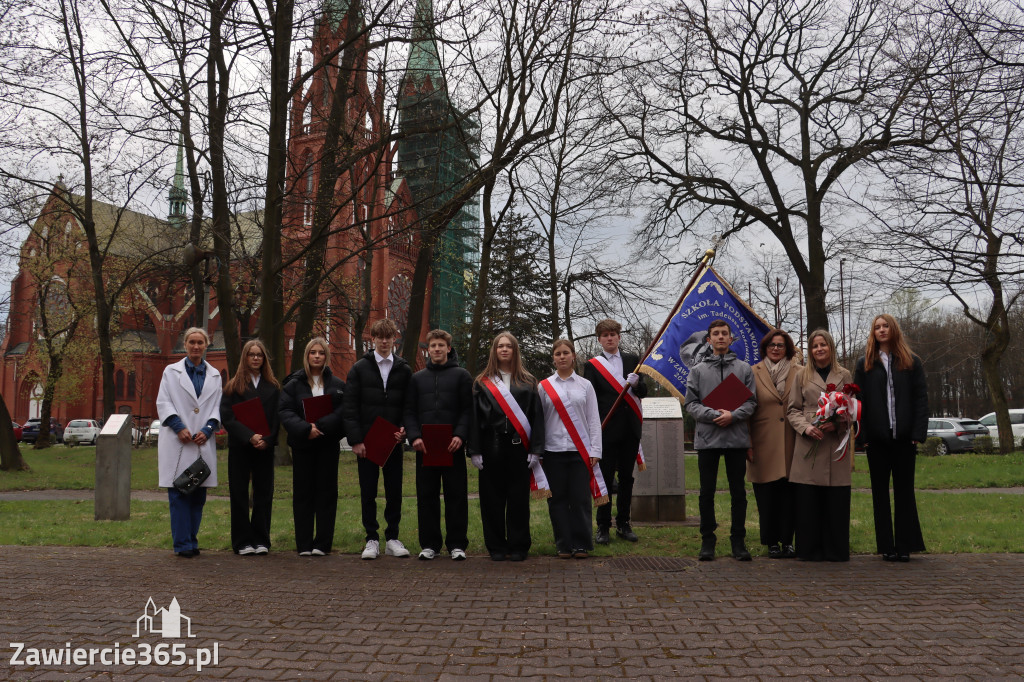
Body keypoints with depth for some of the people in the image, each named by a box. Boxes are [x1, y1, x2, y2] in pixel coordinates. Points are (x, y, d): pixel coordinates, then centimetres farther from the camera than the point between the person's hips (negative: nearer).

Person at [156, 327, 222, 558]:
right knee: (179, 494, -6)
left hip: (203, 442, 2)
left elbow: (217, 408, 12)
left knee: (198, 495, 4)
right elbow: (163, 403, 3)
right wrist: (179, 427, -10)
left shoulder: (214, 376, 15)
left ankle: (192, 541, 13)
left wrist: (207, 430, -5)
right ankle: (182, 544, -2)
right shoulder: (171, 371, 9)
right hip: (177, 442, -2)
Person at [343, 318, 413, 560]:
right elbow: (350, 407, -2)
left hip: (393, 441, 1)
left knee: (394, 492, 5)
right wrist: (355, 439, -10)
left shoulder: (404, 370, 8)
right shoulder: (359, 368, 3)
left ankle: (392, 538, 16)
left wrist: (405, 429, -9)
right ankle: (372, 539, 13)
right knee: (368, 492, 4)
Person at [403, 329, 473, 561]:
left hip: (453, 446, -2)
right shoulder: (417, 378, 15)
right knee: (427, 496, 6)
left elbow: (468, 409, 1)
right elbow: (409, 411, 11)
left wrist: (460, 435, -14)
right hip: (424, 446, 2)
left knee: (456, 495, 1)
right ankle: (429, 544, 14)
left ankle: (457, 544, 9)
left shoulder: (461, 376, 7)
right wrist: (414, 436, -6)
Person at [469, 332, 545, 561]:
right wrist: (475, 450, -3)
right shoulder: (482, 383, 10)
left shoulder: (527, 382, 10)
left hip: (518, 446, 0)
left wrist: (536, 449, -4)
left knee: (518, 498, 3)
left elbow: (536, 416, 5)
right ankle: (496, 547, 15)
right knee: (492, 497, 4)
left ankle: (518, 546, 13)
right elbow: (475, 417, 5)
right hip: (491, 446, 0)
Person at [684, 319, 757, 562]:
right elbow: (690, 403, 1)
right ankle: (708, 540, 15)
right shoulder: (698, 370, 7)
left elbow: (751, 401, 3)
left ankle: (738, 541, 16)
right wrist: (715, 415, -13)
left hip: (737, 439, 0)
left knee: (738, 493, 6)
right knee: (706, 493, 5)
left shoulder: (744, 369, 8)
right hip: (707, 438, 0)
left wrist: (733, 416, -14)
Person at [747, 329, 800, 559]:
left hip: (791, 443, 1)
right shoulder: (754, 373, 5)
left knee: (789, 494, 2)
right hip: (764, 444, -1)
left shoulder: (799, 373, 9)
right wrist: (747, 444, -4)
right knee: (767, 495, 2)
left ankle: (787, 540, 13)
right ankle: (772, 542, 13)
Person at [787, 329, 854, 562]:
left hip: (837, 443, 0)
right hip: (809, 444, 0)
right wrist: (806, 427, -9)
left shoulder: (844, 375, 12)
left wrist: (837, 424, -9)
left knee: (836, 499, -1)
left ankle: (836, 550, 10)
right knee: (808, 500, -2)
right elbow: (793, 409, 9)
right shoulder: (802, 376, 12)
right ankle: (810, 549, 7)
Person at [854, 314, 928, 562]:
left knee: (904, 490, 5)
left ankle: (905, 545, 12)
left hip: (904, 437, 0)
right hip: (877, 438, 1)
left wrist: (918, 433, -8)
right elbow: (858, 400, 4)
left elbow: (921, 399, 2)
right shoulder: (864, 364, 8)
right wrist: (863, 433, -7)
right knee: (880, 491, 5)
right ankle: (887, 546, 11)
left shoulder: (911, 363, 7)